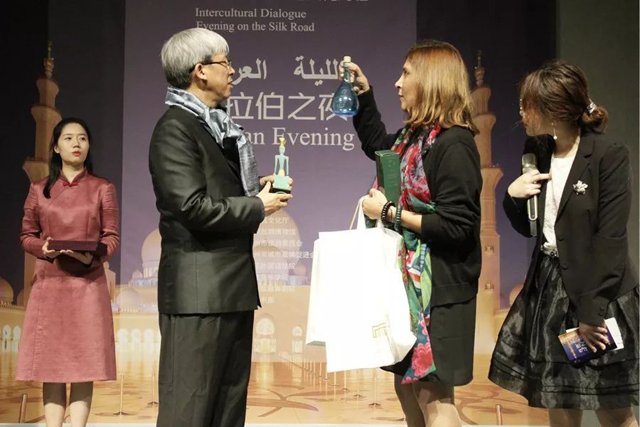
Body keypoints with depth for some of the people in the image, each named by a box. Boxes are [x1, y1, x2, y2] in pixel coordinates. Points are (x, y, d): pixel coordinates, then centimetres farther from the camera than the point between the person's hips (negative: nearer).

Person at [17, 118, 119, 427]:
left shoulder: (103, 189, 5)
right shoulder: (39, 189, 8)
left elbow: (112, 237, 3)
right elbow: (26, 235, 11)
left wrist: (92, 255, -16)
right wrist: (42, 248, -11)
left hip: (88, 283, -1)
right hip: (49, 283, 1)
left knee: (84, 363, -3)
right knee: (50, 364, 0)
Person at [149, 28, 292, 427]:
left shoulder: (218, 125, 17)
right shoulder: (175, 128, -12)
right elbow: (193, 208, -21)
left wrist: (257, 188, 7)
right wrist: (258, 206, -10)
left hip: (234, 283, 10)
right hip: (199, 288, -9)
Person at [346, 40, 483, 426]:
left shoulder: (453, 144, -18)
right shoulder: (414, 136, 9)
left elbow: (457, 227, -22)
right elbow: (378, 145, 33)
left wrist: (390, 212, -17)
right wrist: (363, 94, 25)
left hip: (438, 288, -9)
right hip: (409, 279, 9)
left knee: (433, 396, -5)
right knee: (408, 388, 15)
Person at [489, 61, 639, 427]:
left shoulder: (610, 156, -14)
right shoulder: (538, 151, 5)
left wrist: (591, 310, -18)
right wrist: (513, 196, -8)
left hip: (599, 291, -6)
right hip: (548, 287, 6)